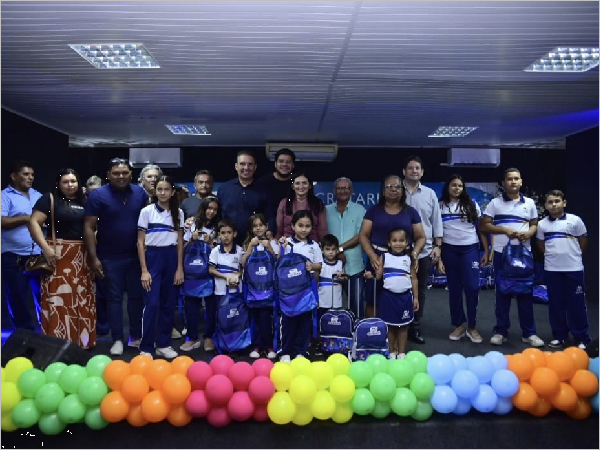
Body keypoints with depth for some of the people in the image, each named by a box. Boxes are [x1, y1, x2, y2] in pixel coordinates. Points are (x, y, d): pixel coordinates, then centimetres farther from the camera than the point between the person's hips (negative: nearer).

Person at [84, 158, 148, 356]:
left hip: (136, 255, 3)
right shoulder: (98, 195, -7)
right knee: (114, 298, 6)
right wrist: (93, 257, -12)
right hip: (110, 257, -2)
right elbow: (89, 227, -8)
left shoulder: (140, 193, 1)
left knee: (137, 297, 11)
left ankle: (136, 337, 24)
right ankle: (117, 340, 17)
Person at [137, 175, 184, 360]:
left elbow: (180, 242, 8)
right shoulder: (146, 211, -4)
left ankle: (163, 344, 20)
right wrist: (144, 270, -9)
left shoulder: (178, 213, 5)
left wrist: (180, 268, 3)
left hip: (171, 258, 3)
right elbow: (140, 242, -3)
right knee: (152, 304, -7)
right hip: (152, 257, -3)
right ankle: (146, 347, 4)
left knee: (169, 303, 8)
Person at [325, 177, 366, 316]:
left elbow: (361, 236, -6)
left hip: (354, 266, -2)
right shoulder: (327, 210, 6)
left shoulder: (360, 210, 1)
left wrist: (340, 248, -14)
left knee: (356, 302, 5)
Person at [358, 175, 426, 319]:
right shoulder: (374, 210, 8)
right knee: (372, 301, 0)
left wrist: (414, 253, -11)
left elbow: (420, 237, 9)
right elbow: (363, 235, 3)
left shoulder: (411, 212, 10)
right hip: (378, 260, 0)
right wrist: (372, 256, -12)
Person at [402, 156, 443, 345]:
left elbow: (436, 222, 9)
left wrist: (437, 246, 3)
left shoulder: (430, 194, 8)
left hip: (424, 251, 2)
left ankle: (415, 328, 20)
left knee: (420, 291, 9)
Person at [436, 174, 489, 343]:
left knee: (472, 287, -5)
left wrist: (486, 251, 3)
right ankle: (459, 325, 19)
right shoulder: (440, 206, 4)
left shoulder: (471, 205, 8)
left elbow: (482, 229, 9)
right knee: (454, 288, 7)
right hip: (449, 250, 0)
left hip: (470, 249, 0)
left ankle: (472, 327, 8)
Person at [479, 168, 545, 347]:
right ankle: (501, 331, 12)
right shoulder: (495, 203, 2)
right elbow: (483, 225, -1)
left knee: (526, 292, 4)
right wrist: (504, 230, -14)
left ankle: (529, 332, 13)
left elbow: (534, 225, 14)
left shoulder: (529, 203, 9)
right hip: (502, 253, -2)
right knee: (502, 292, 4)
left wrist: (528, 233, -9)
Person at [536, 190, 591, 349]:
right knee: (555, 304, 8)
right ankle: (559, 336, 19)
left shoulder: (575, 220, -4)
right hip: (552, 269, 2)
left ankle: (582, 338, 12)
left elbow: (583, 242, 4)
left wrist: (573, 256, 9)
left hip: (574, 268, -2)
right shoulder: (542, 224, 2)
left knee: (576, 304, 2)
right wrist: (553, 255, 9)